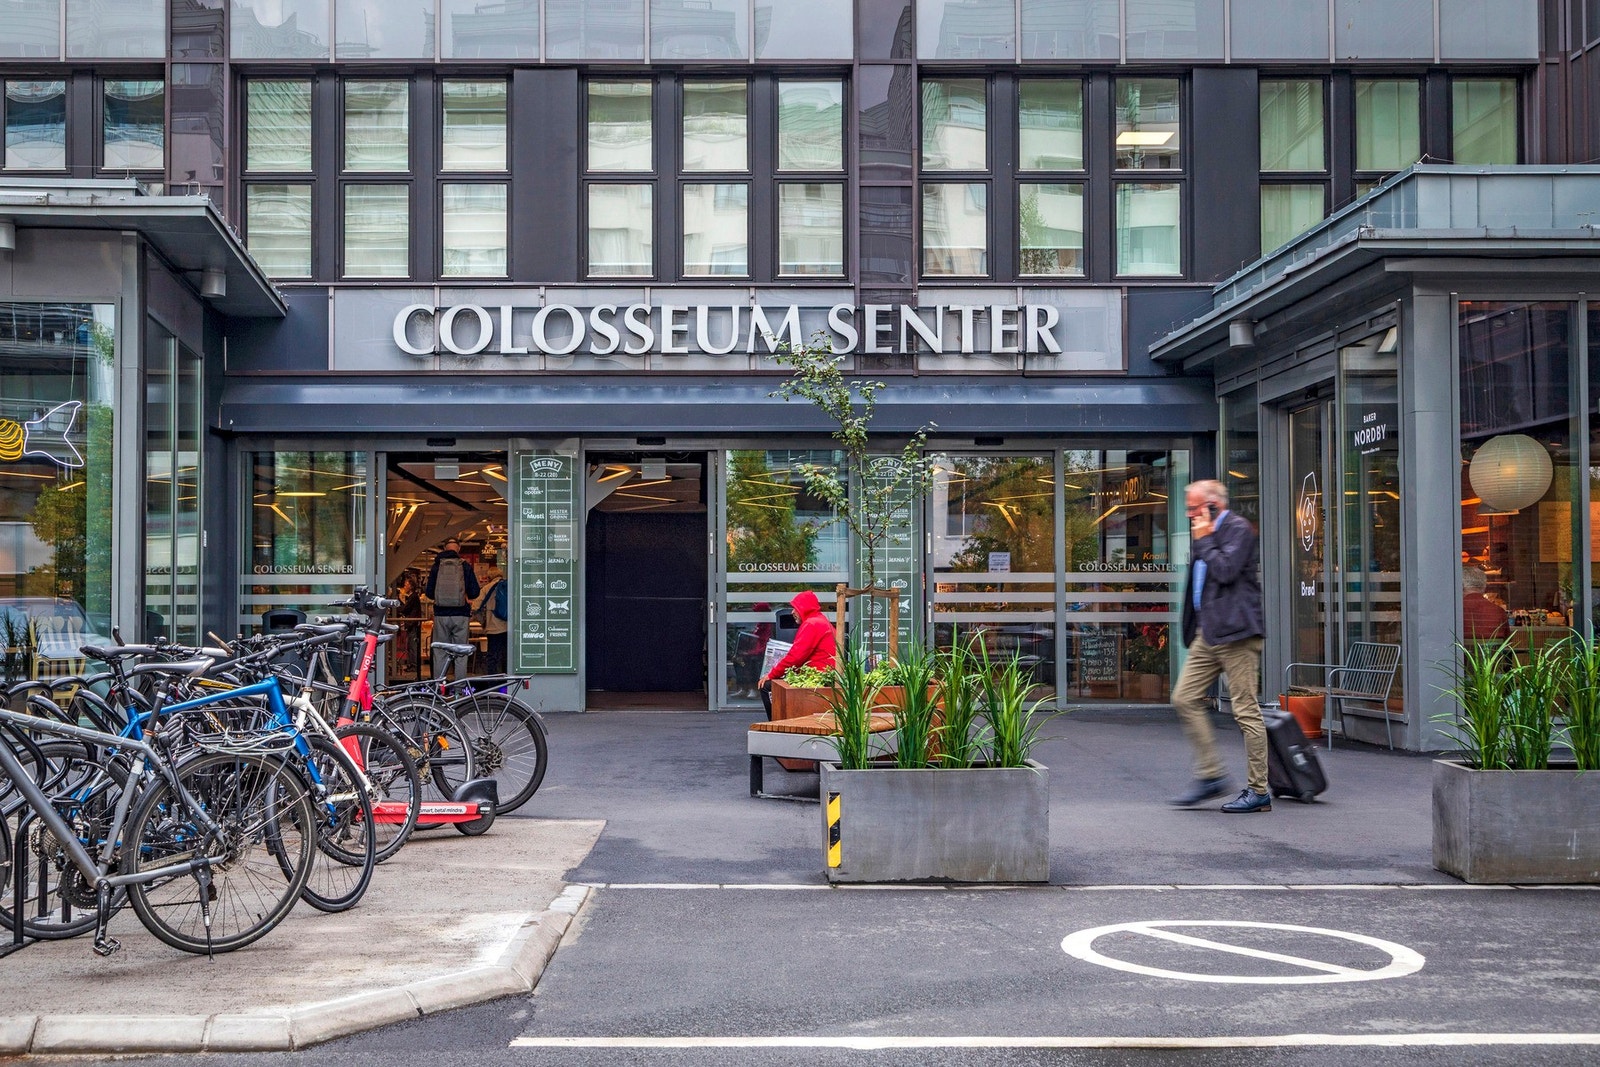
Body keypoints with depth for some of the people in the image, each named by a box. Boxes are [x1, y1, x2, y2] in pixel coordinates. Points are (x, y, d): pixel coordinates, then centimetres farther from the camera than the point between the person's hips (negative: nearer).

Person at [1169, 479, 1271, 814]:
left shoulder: (1239, 528, -7)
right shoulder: (1207, 535, 20)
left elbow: (1225, 570, -20)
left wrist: (1204, 540, -8)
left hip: (1235, 632, -9)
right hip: (1207, 632, 9)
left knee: (1246, 710, -5)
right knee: (1185, 698, 4)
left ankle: (1258, 790, 0)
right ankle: (1211, 776, 11)